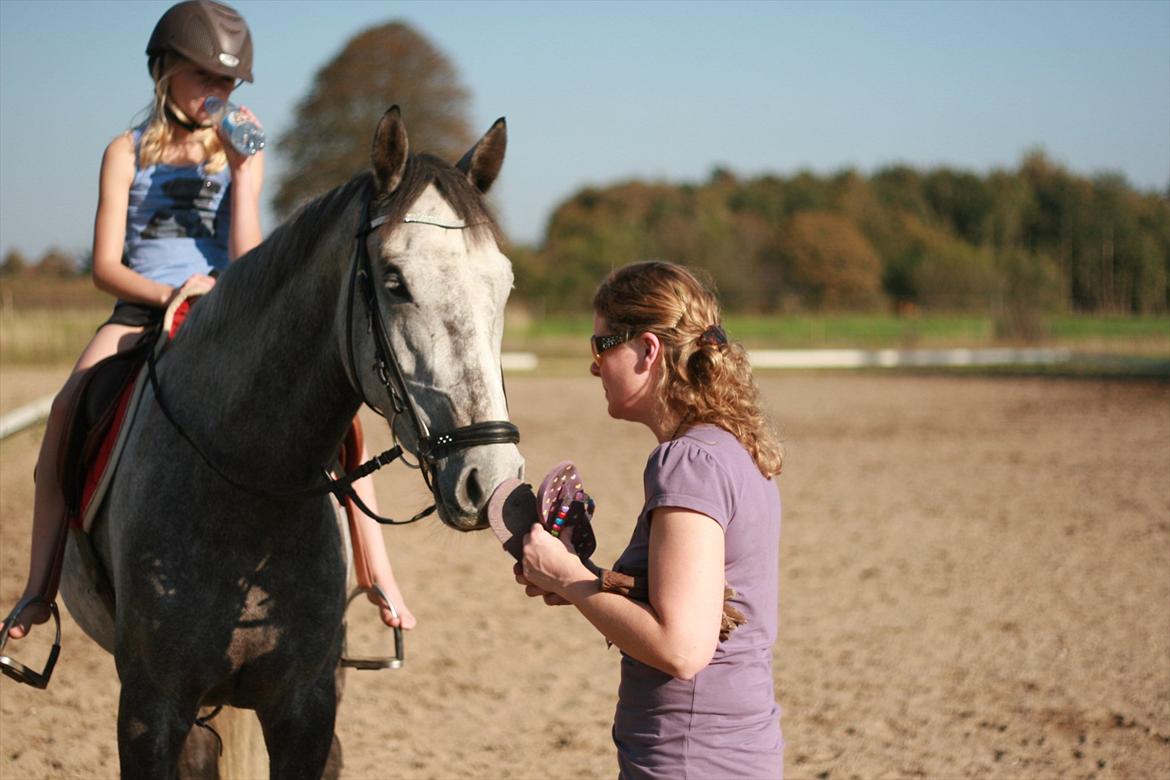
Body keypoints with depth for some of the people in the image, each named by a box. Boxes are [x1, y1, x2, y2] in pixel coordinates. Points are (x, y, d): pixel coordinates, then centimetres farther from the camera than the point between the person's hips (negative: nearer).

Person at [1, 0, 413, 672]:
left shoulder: (239, 153, 9)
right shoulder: (128, 153, 8)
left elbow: (247, 261, -4)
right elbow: (106, 267, 1)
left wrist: (242, 171, -13)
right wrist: (168, 293, -18)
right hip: (141, 312, 0)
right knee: (69, 409, -29)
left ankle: (379, 572, -18)